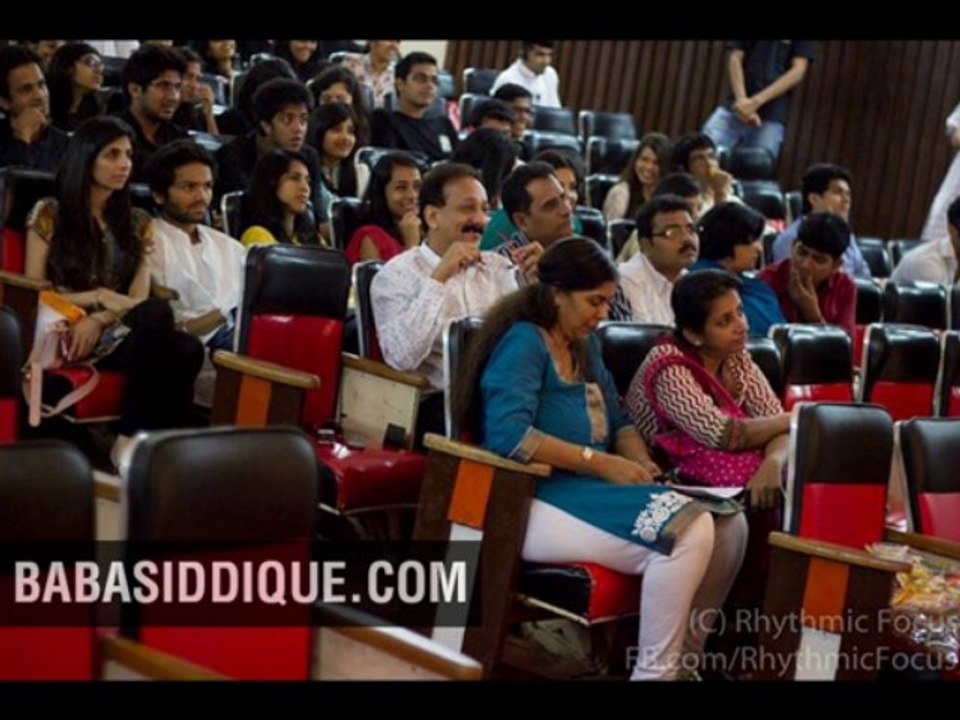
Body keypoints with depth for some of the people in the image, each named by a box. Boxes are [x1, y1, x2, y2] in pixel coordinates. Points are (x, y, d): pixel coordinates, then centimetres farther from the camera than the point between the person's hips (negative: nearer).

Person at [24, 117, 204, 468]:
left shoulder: (137, 223, 16)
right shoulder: (49, 213, 5)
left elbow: (139, 298, 6)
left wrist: (98, 320, -15)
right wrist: (98, 297, -11)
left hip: (114, 331, 4)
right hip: (63, 330, -4)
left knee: (187, 349, -34)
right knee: (158, 314, -36)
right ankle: (132, 442, -32)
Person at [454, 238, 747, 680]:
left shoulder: (586, 345, 16)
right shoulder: (524, 343, -10)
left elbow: (618, 422, 22)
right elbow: (508, 435, -24)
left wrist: (640, 463, -2)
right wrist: (602, 464, -22)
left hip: (589, 493, 9)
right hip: (536, 502, -9)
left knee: (729, 525, -6)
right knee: (689, 531, -26)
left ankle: (684, 657, 6)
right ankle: (653, 672, -15)